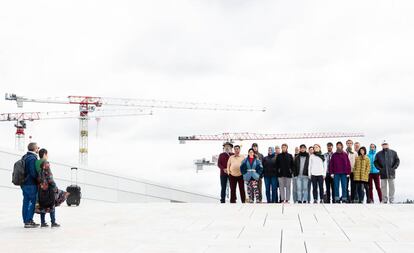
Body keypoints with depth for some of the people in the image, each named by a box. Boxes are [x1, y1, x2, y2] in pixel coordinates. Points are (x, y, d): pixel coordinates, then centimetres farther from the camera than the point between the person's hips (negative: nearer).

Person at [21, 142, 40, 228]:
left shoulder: (25, 157, 14)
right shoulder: (32, 158, -15)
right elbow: (34, 173, -20)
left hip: (24, 183, 9)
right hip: (31, 184, -9)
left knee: (26, 202, 10)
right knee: (32, 203, -5)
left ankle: (26, 221, 14)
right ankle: (28, 222, -6)